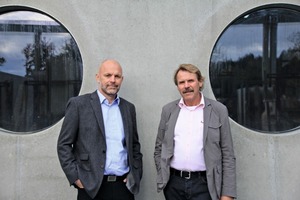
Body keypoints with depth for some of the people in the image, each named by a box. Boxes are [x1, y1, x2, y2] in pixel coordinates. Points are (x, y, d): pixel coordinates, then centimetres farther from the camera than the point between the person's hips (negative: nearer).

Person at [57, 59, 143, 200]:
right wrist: (76, 177, -8)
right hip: (92, 187, -3)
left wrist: (136, 174, 5)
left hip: (124, 186, 4)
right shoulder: (79, 104, -3)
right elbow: (64, 144, -3)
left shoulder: (128, 108, 9)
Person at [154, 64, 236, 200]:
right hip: (173, 184, 2)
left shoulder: (218, 110, -3)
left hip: (204, 184, -2)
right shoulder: (168, 110, 4)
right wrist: (162, 177, 4)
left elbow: (228, 155, -3)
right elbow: (159, 149, 10)